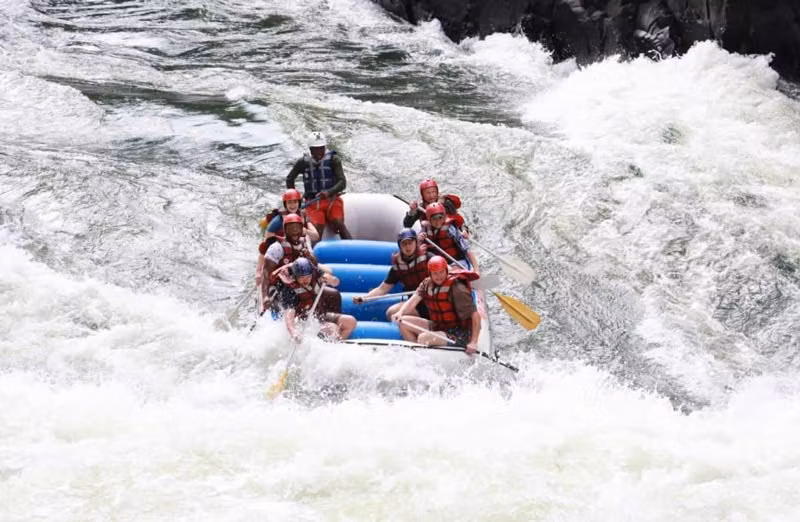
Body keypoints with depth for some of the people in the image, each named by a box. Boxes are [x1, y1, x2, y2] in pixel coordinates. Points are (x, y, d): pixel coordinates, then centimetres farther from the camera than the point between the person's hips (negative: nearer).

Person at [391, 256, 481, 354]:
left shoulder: (457, 288, -21)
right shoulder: (426, 284, 0)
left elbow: (475, 315, -24)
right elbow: (413, 300, -9)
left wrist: (473, 342, -32)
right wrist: (400, 312, -31)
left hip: (458, 335, -8)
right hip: (437, 327, 8)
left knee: (423, 338, -30)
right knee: (403, 322, 1)